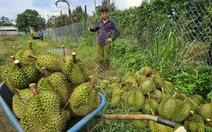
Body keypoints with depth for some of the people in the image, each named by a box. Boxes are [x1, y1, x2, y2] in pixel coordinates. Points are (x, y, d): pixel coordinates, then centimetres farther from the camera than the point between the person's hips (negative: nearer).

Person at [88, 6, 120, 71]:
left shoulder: (111, 22, -6)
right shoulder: (99, 21, 5)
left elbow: (118, 31, -3)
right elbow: (96, 29, 20)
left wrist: (112, 39, -7)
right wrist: (91, 29, -1)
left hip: (106, 43, -4)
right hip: (99, 42, 4)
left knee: (106, 58, 1)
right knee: (100, 58, 8)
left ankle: (106, 70, 17)